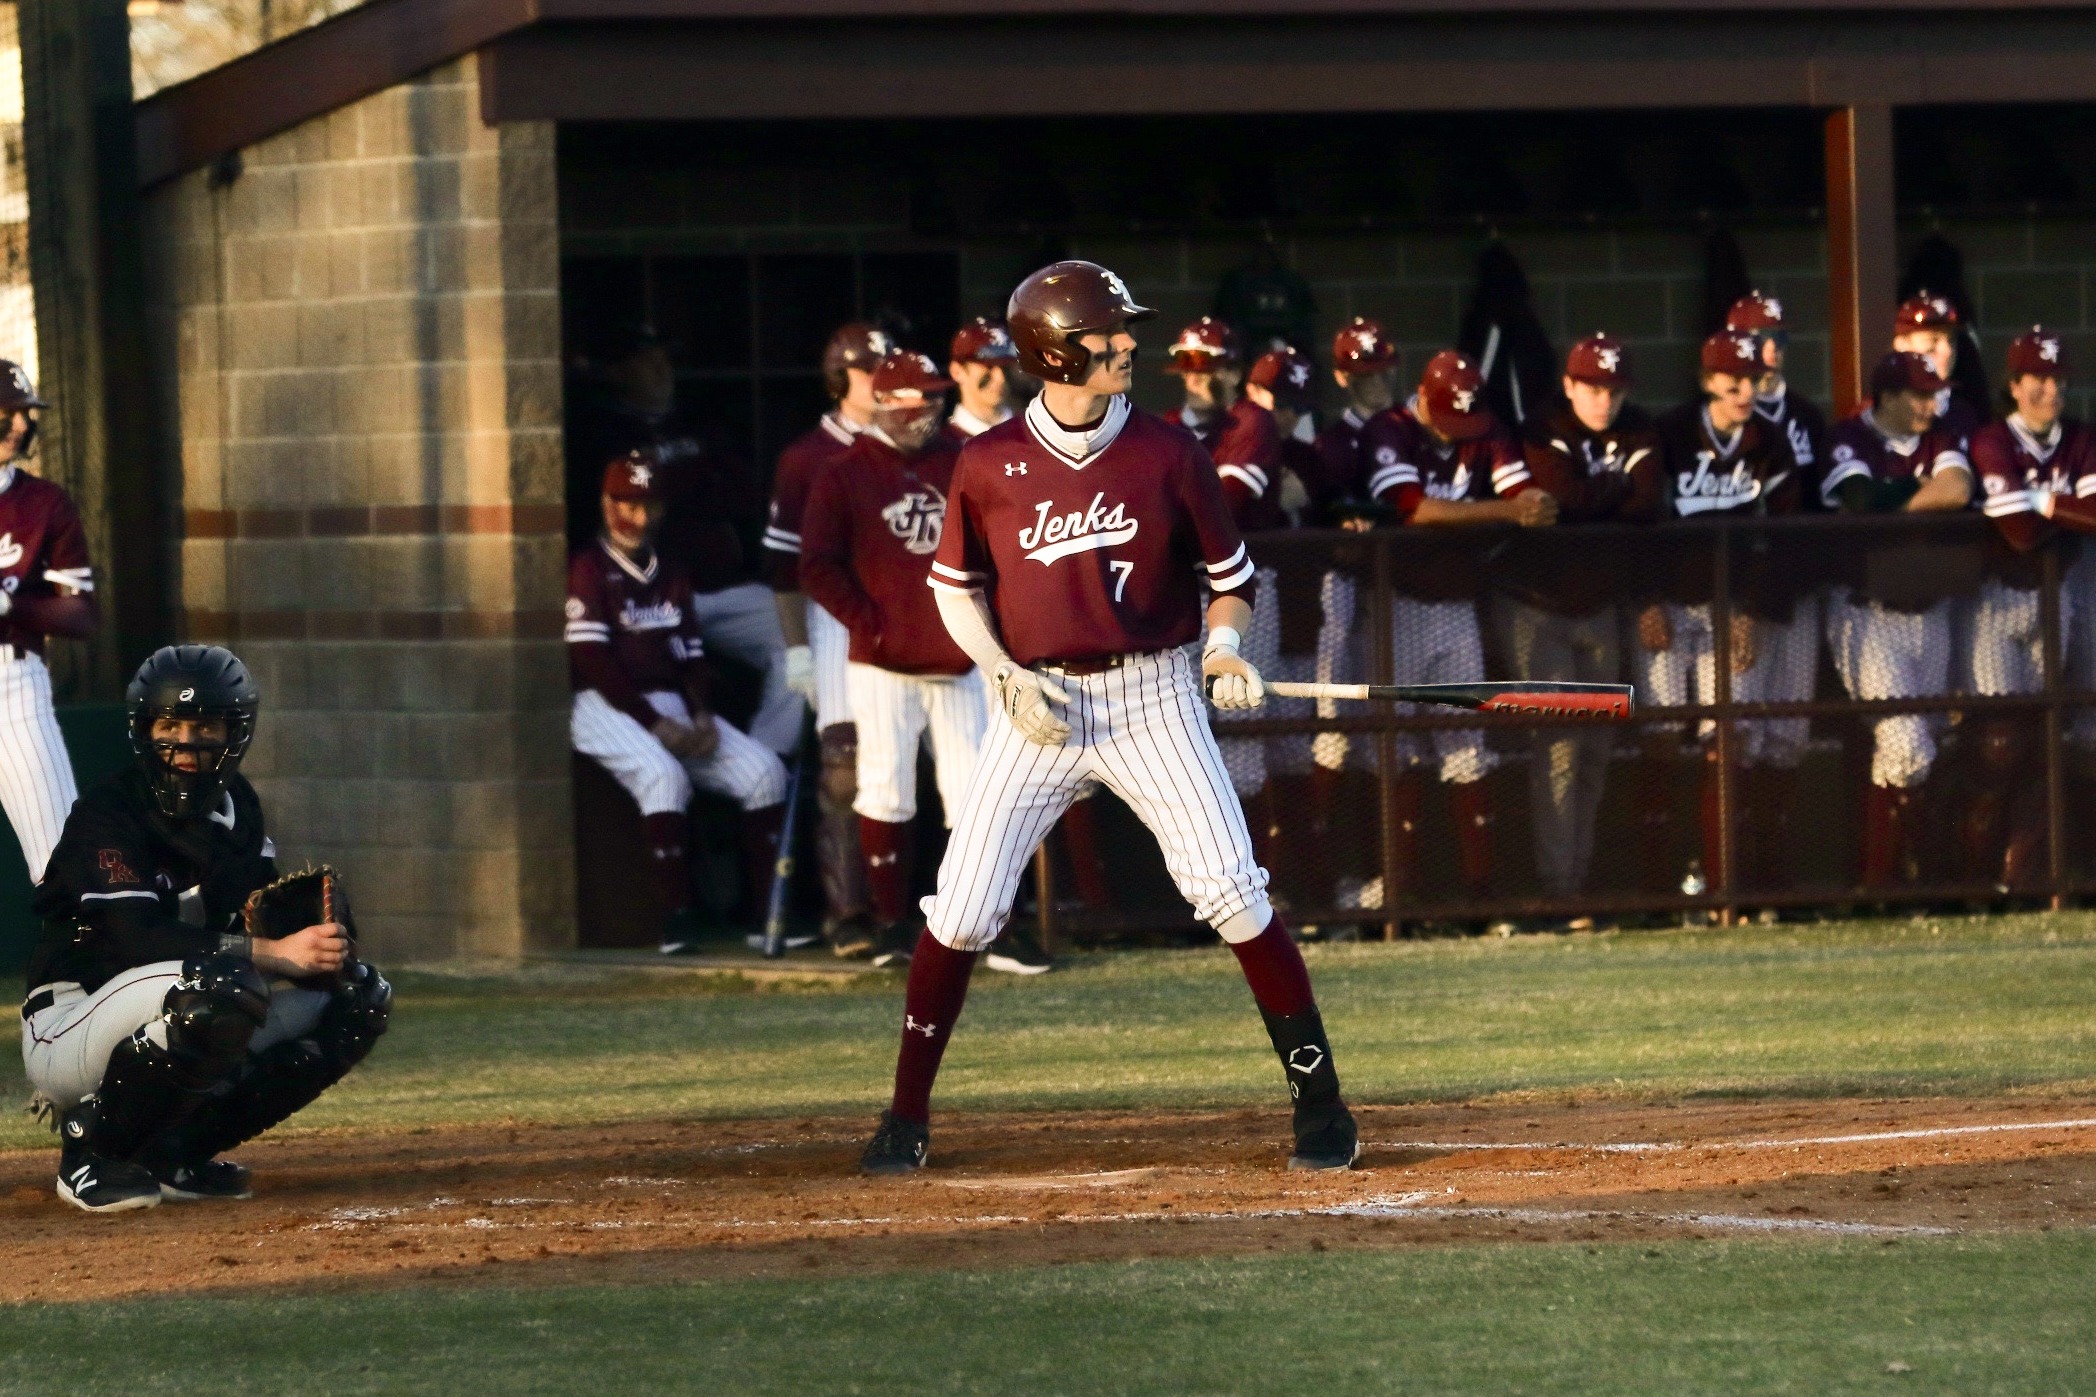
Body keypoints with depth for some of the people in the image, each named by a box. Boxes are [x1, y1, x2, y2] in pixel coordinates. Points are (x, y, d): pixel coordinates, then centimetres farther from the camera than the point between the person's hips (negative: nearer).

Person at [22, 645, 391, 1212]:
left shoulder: (235, 806, 8)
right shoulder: (108, 815, -17)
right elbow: (139, 938, -30)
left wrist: (319, 936, -19)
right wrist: (278, 953, -38)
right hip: (66, 1032, -8)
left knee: (360, 996, 0)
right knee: (221, 984, -36)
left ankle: (173, 1154, 1)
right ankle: (91, 1152, -16)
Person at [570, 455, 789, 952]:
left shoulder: (671, 577, 20)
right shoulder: (588, 569, -3)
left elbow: (691, 656, 15)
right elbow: (592, 662, -12)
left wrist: (701, 716, -5)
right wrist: (654, 724, -18)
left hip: (671, 706, 7)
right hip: (606, 706, -7)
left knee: (764, 770, -10)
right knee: (664, 775, -35)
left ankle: (768, 910, -13)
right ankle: (674, 917, -36)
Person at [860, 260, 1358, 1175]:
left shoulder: (1167, 454, -3)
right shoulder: (990, 465, -3)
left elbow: (1229, 574, 7)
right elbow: (956, 589, 9)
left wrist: (1225, 644, -12)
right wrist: (1005, 675, -6)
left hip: (1150, 698, 0)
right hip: (1037, 703, 0)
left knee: (1232, 893, -10)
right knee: (963, 909, -4)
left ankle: (1319, 1101, 0)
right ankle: (906, 1117, 10)